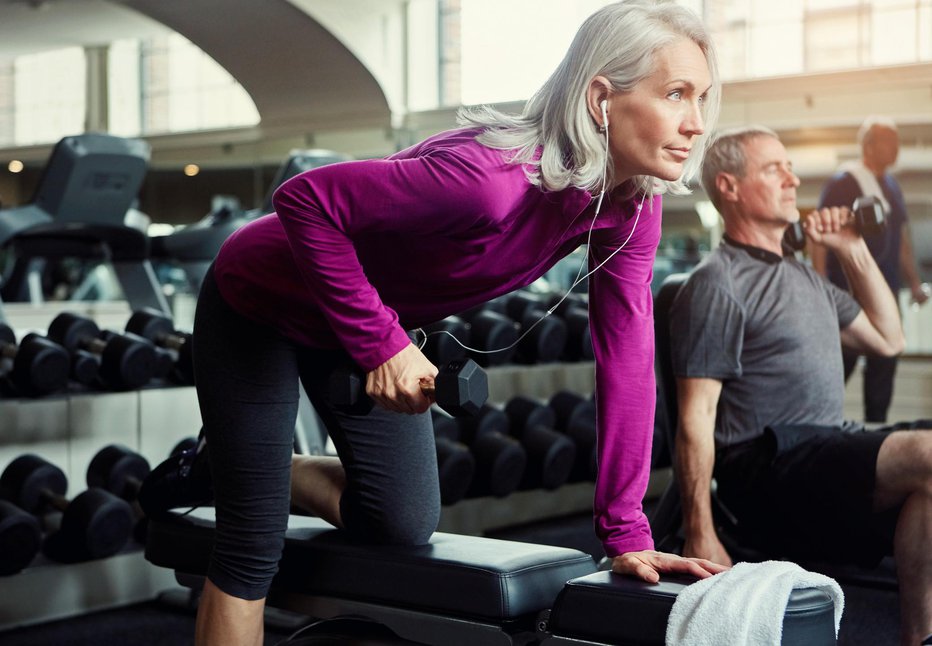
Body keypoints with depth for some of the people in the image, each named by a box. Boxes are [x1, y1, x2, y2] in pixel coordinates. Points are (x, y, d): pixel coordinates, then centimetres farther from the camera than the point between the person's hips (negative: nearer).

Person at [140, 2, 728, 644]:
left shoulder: (633, 206, -15)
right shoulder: (491, 178, -39)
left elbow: (625, 359, -13)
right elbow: (305, 199, -33)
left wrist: (627, 533, -14)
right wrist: (381, 341, -33)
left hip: (373, 318, 7)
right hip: (260, 307, -7)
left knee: (405, 525, 10)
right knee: (254, 544, -6)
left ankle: (231, 470, 29)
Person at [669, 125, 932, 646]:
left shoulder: (804, 278, 23)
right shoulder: (717, 284, -5)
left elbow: (888, 340, 31)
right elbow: (696, 420, -10)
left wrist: (855, 251, 23)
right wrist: (700, 536, -16)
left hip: (836, 452, 9)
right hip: (768, 464, -9)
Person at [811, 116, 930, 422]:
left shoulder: (891, 186, 14)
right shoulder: (842, 183, -8)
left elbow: (902, 239, 22)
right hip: (848, 292, -7)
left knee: (884, 363, 8)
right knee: (842, 361, -3)